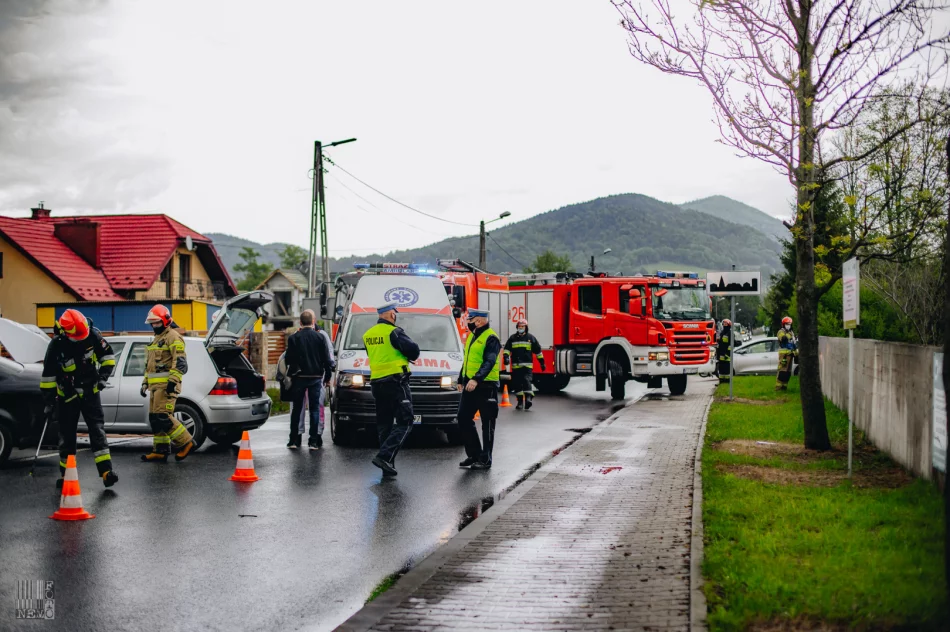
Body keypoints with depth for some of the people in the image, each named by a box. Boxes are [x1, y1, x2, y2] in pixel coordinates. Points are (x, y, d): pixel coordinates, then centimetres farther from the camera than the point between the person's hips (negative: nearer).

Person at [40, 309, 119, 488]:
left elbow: (108, 356, 1)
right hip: (67, 395, -1)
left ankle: (106, 471, -15)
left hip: (90, 392, 1)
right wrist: (49, 402, -10)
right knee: (67, 434, 5)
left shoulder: (92, 335, -15)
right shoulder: (56, 345, -20)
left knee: (97, 429, -8)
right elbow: (48, 376, -12)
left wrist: (104, 376, -11)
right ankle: (66, 474, 16)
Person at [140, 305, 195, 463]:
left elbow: (180, 362, -17)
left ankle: (186, 442, -8)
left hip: (166, 384, -10)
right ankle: (160, 451, 11)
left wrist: (173, 381, -24)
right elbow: (149, 364, 30)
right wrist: (145, 383, 24)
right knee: (155, 419, 7)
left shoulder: (173, 337, -8)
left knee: (163, 417, -16)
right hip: (155, 384, 10)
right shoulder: (156, 339, 23)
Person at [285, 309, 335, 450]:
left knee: (296, 409, 8)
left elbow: (289, 359, -2)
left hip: (299, 378, 0)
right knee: (315, 409, 4)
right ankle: (314, 441, 0)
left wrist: (290, 375, 11)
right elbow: (327, 359, -1)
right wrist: (328, 377, 8)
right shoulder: (320, 338, -4)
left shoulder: (293, 338, -4)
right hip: (316, 377, 0)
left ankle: (294, 440, 7)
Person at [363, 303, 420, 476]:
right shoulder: (393, 332, -11)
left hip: (376, 382, 7)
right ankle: (384, 456, -18)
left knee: (383, 425, 11)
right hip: (395, 382, -7)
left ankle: (388, 467, 9)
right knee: (404, 423, -3)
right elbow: (413, 350, -16)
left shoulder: (367, 335, 12)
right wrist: (410, 356, 7)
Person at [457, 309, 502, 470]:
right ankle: (474, 454, 18)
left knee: (487, 423, 0)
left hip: (486, 386, -9)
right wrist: (461, 380, 24)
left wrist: (476, 379, -35)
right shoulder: (472, 336, 16)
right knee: (463, 419, 8)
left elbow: (489, 363, -24)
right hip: (470, 385, 9)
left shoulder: (491, 338, -13)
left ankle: (485, 459, 6)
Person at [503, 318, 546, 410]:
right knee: (517, 384, 5)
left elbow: (538, 351, 11)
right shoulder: (513, 338, 11)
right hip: (515, 365, 3)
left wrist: (542, 362, 12)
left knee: (526, 380, -18)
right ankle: (520, 401, 14)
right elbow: (507, 348, 7)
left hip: (527, 365, -3)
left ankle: (528, 398, -24)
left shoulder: (531, 338, 6)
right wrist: (506, 357, -13)